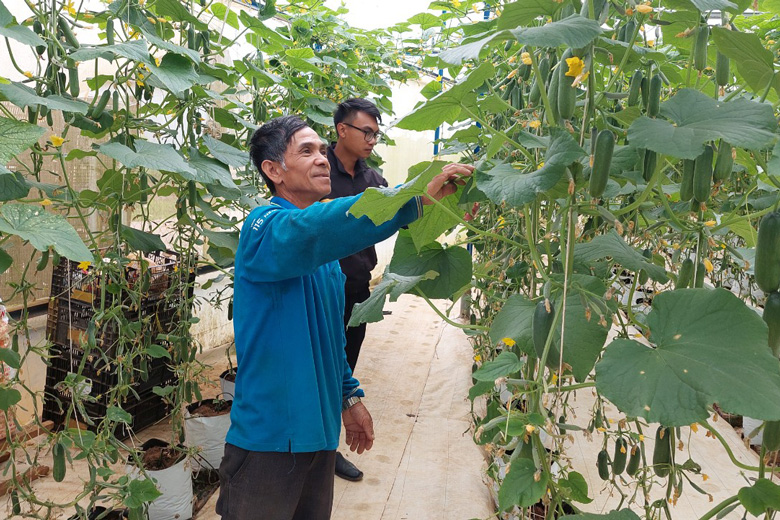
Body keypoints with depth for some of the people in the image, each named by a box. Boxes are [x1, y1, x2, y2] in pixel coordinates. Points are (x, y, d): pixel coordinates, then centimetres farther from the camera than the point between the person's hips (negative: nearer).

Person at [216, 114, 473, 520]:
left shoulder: (325, 249, 11)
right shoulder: (265, 227, -16)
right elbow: (312, 230, -39)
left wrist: (349, 397, 16)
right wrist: (418, 197, -44)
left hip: (318, 429, 8)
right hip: (269, 437, -8)